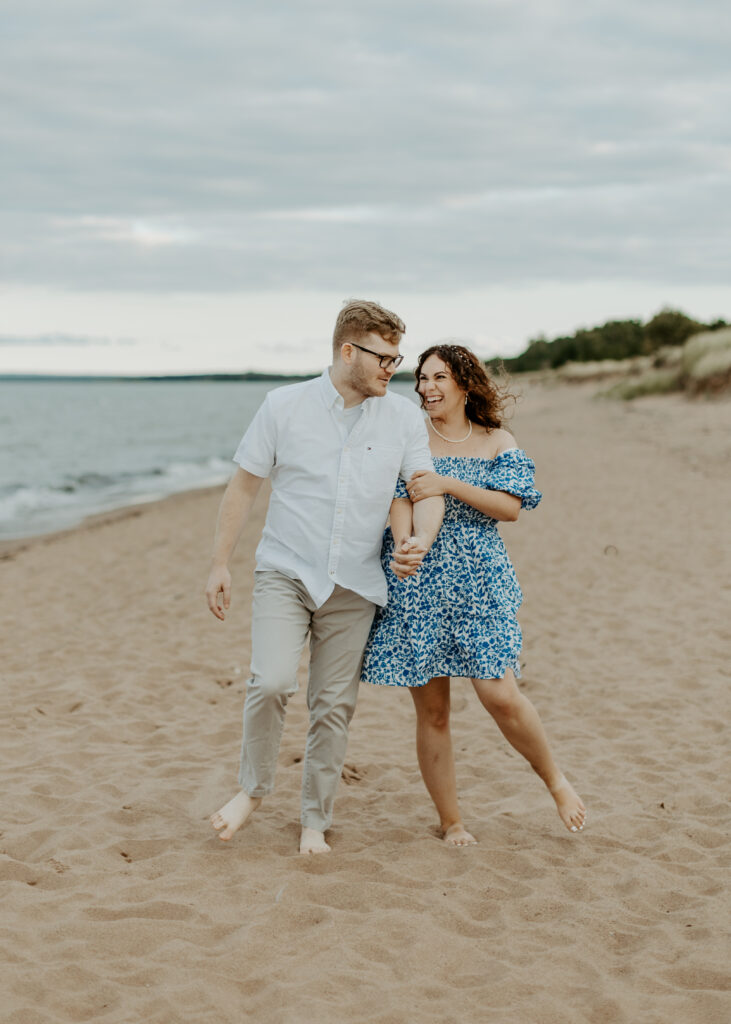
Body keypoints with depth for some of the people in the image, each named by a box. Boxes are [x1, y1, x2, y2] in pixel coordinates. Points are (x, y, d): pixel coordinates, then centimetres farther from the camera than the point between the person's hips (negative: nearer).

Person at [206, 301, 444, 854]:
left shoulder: (404, 417, 3)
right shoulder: (285, 405, -2)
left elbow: (426, 488, -2)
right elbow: (244, 485, 4)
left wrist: (422, 539, -25)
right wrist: (220, 564, 2)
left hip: (354, 584, 2)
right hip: (285, 572, -2)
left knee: (335, 706, 4)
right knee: (271, 683, -20)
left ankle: (316, 820, 19)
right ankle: (253, 788, 4)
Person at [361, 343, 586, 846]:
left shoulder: (498, 442, 8)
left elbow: (510, 507, -5)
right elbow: (400, 501, -6)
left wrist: (448, 484, -15)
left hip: (479, 583, -1)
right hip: (417, 584, 1)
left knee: (500, 695, -12)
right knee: (432, 710, 2)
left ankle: (556, 779, 14)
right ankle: (451, 822, 16)